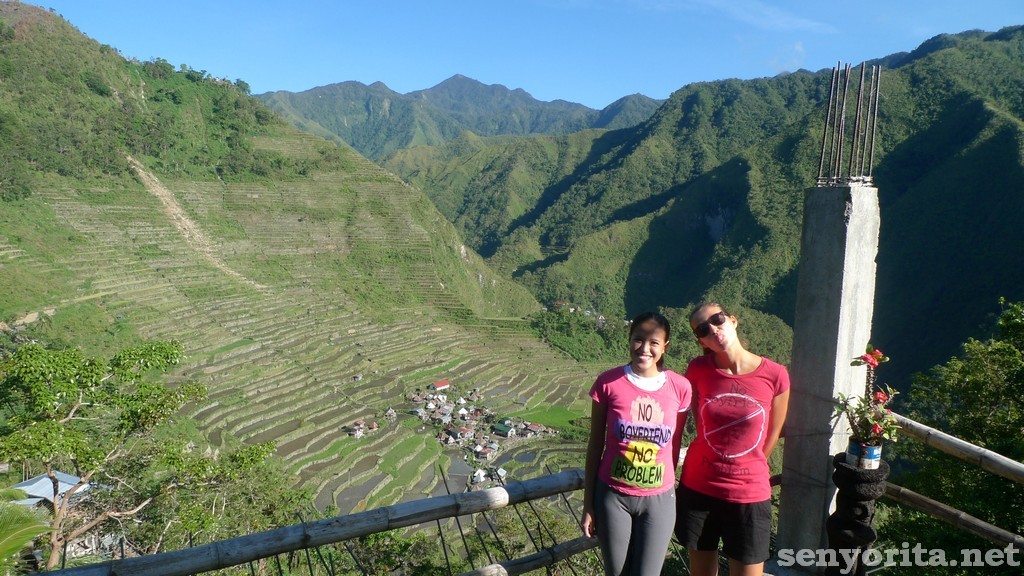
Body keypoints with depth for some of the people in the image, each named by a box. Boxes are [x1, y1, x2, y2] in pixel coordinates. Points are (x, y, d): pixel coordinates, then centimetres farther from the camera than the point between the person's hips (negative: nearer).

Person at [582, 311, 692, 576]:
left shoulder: (680, 388, -7)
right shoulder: (608, 383, -9)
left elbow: (675, 446, 5)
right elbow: (595, 446, -2)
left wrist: (668, 491, 12)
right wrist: (588, 505, 0)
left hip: (659, 500, 1)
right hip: (613, 496, 0)